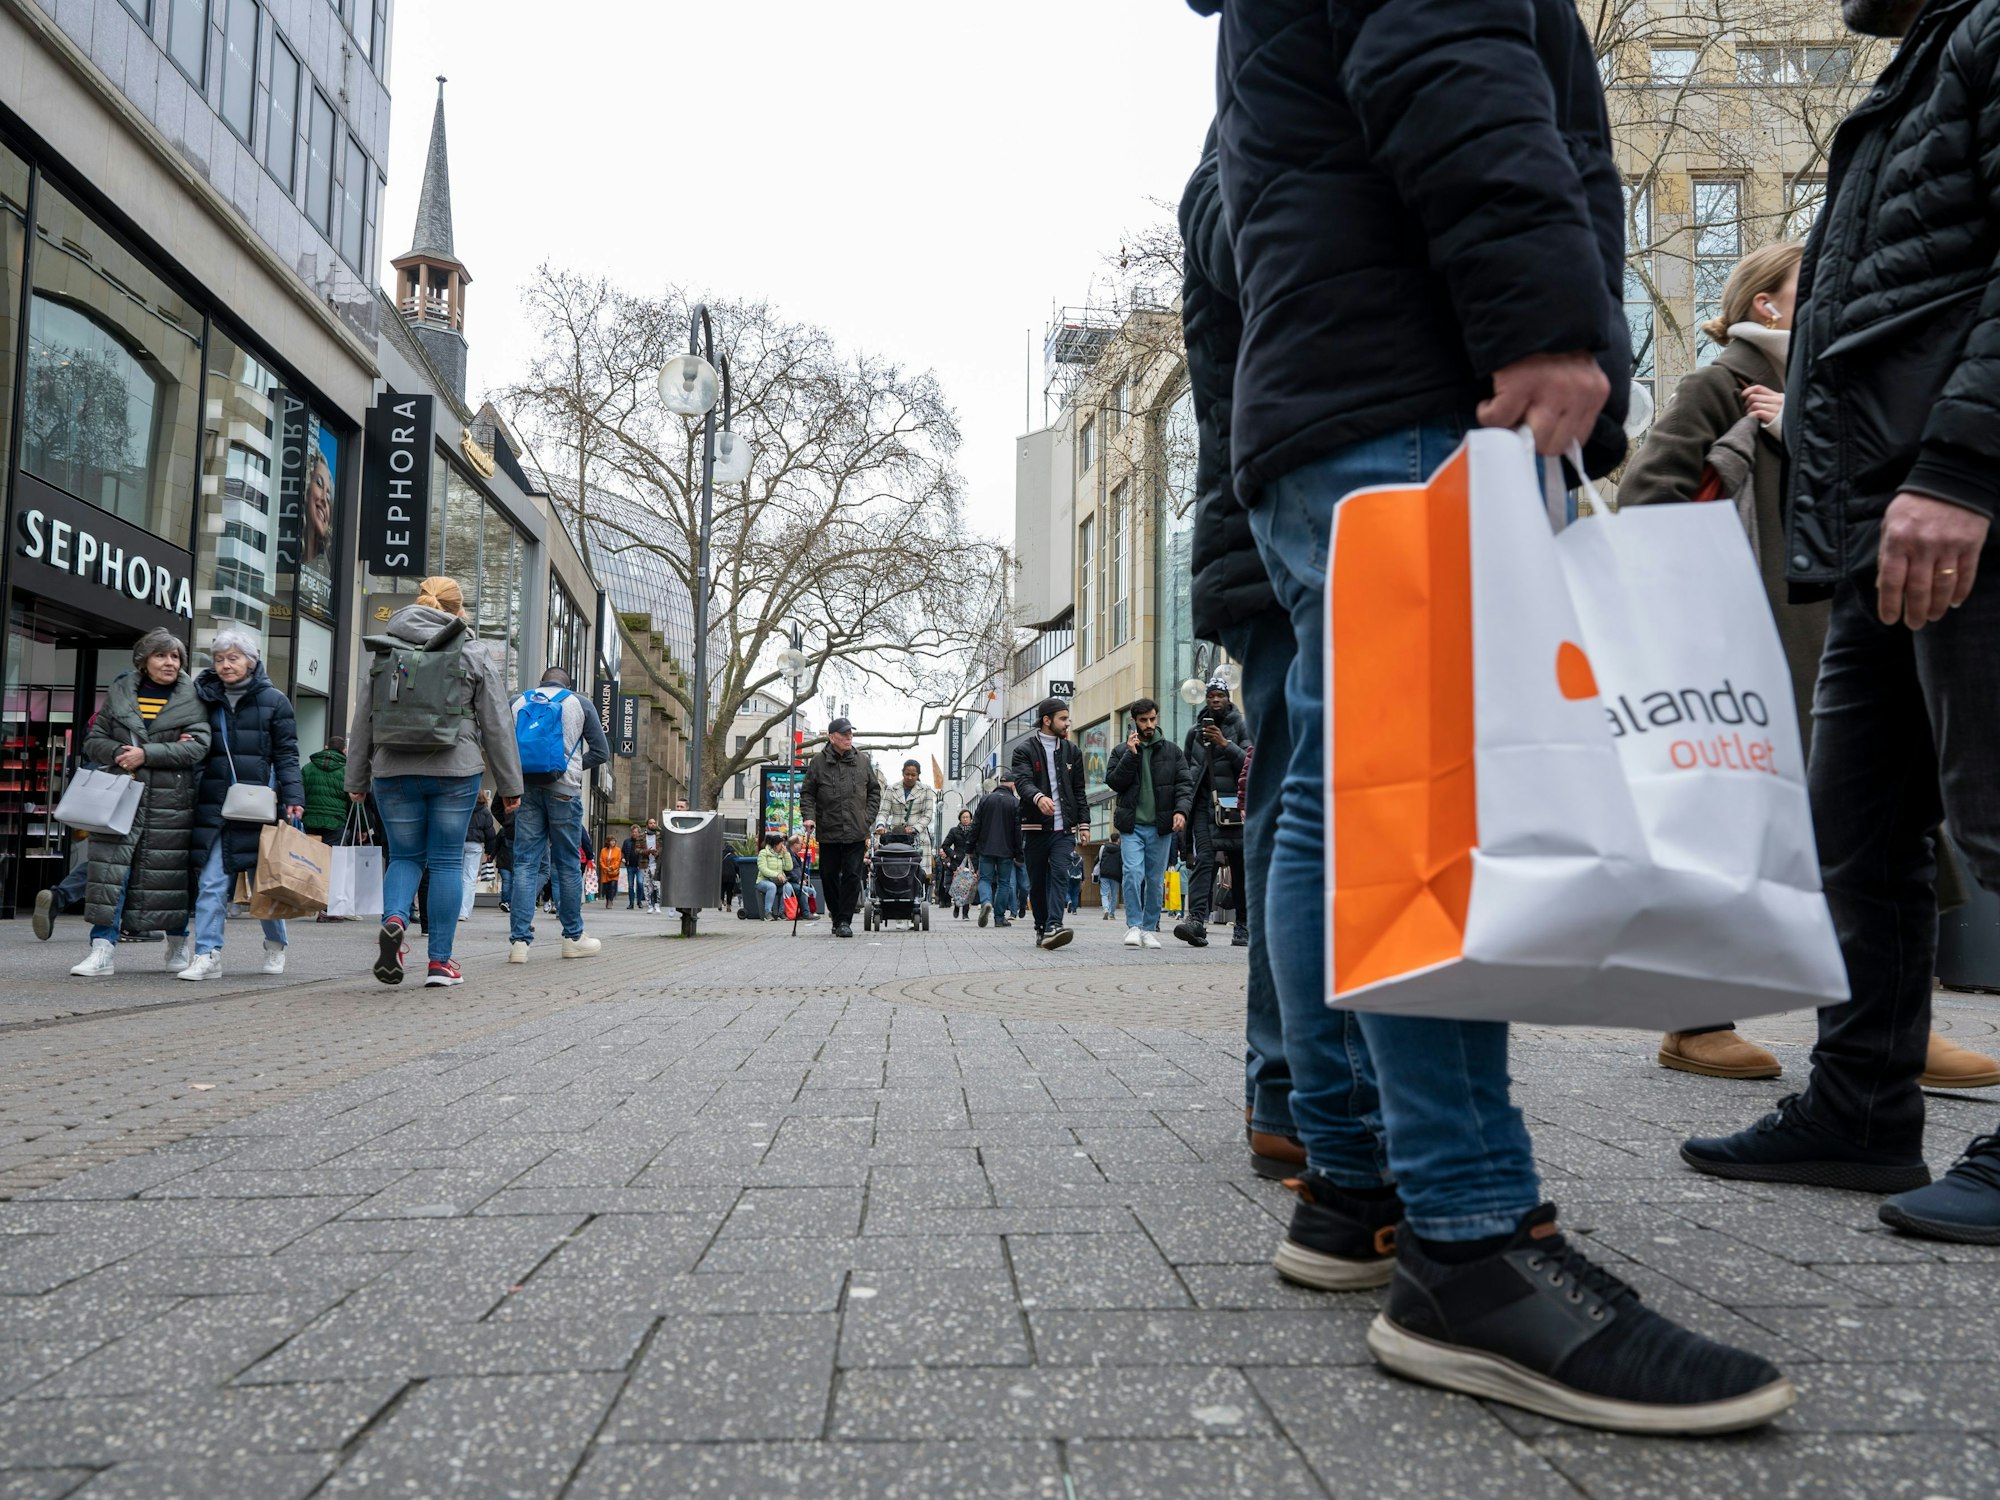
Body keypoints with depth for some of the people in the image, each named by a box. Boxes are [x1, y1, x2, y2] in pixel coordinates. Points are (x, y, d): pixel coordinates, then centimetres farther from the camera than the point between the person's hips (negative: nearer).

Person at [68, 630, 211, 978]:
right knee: (111, 869, -6)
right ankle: (102, 951, -5)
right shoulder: (120, 691, 10)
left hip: (171, 802, -2)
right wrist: (121, 754, -10)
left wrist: (147, 754, -16)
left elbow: (198, 747, -8)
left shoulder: (193, 699, 3)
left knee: (171, 872, 5)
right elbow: (94, 740, 10)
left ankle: (178, 945, 22)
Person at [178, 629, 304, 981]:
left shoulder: (273, 701, 2)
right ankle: (207, 955, -2)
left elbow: (286, 755, 0)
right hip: (214, 806, 3)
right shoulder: (206, 700, 12)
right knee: (210, 882, -5)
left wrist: (293, 798, -9)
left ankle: (275, 945, 26)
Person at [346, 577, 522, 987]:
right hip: (454, 772, -2)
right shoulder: (474, 659, 2)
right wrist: (509, 785, 7)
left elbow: (362, 723, 12)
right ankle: (440, 961, 6)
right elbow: (497, 727, 2)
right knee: (447, 861, 4)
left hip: (393, 772, 2)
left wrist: (357, 780, 18)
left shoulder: (385, 654, 10)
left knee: (404, 856, 13)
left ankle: (393, 920, -16)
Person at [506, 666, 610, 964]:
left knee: (526, 862, 2)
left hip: (526, 789, 2)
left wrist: (515, 772, 15)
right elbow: (601, 751, 4)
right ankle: (573, 937, 14)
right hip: (563, 791, -2)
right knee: (568, 864, 6)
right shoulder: (579, 704, 8)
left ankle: (519, 940, -5)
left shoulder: (518, 702, 14)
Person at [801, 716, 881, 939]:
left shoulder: (862, 761, 6)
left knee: (852, 876, -5)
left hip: (856, 832, 0)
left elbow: (875, 790, 13)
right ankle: (837, 917, 23)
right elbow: (807, 793, 5)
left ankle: (845, 920, 0)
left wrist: (868, 818, 3)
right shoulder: (818, 762, 1)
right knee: (829, 876, 8)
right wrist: (809, 816, -9)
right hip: (828, 831, 0)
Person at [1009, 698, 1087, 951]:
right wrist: (1038, 797, -36)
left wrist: (1083, 821, 9)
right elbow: (1022, 781, -15)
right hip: (1036, 826, -2)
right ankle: (1041, 928, 17)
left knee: (1060, 875, -14)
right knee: (1037, 881, 5)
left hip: (1064, 827, 2)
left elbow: (1079, 790, 17)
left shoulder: (1071, 751, 15)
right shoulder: (1025, 750, 2)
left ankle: (1053, 926, -24)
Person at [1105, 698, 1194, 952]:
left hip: (1160, 826, 1)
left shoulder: (1171, 750, 9)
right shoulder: (1121, 750, 8)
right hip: (1132, 825, -1)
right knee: (1133, 872, -17)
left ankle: (1150, 928, 15)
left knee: (1156, 880, 5)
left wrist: (1181, 809, -12)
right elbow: (1113, 781, -2)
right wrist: (1131, 754, -10)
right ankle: (1134, 926, -10)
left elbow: (1185, 782, 4)